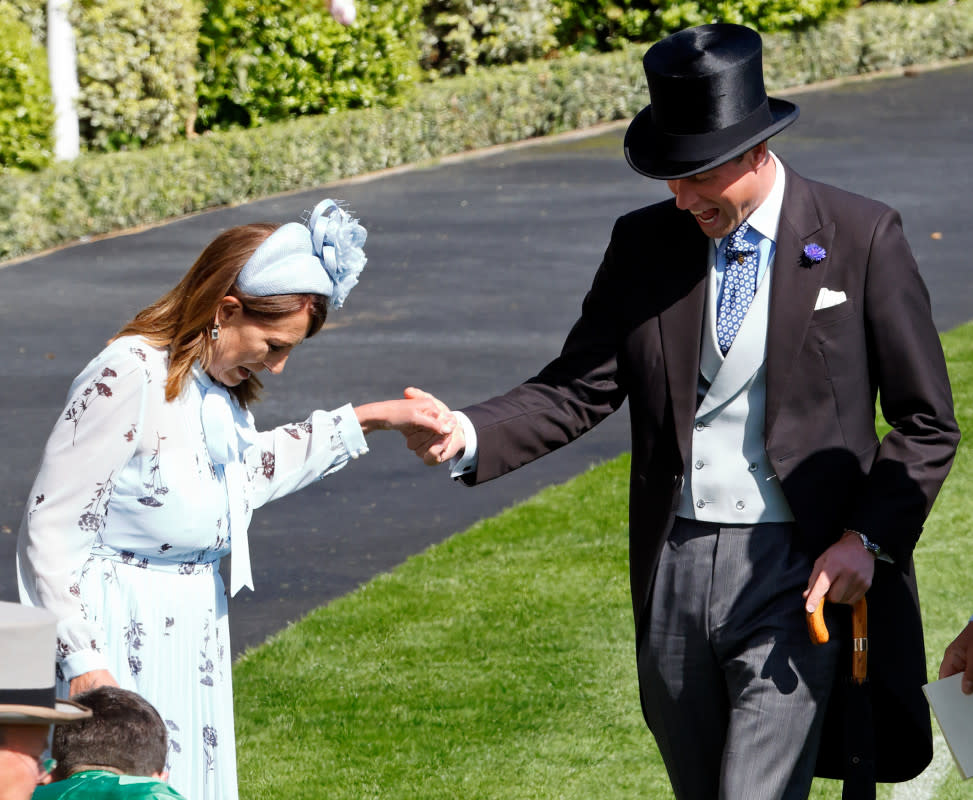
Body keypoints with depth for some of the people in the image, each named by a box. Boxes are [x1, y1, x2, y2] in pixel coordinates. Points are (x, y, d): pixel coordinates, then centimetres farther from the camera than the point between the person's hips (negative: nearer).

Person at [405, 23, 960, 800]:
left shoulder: (861, 239, -4)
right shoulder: (646, 243, 6)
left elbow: (926, 424, 1)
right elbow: (577, 391, 1)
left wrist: (868, 538, -11)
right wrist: (467, 436, -17)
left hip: (794, 573, -5)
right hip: (676, 569, 5)